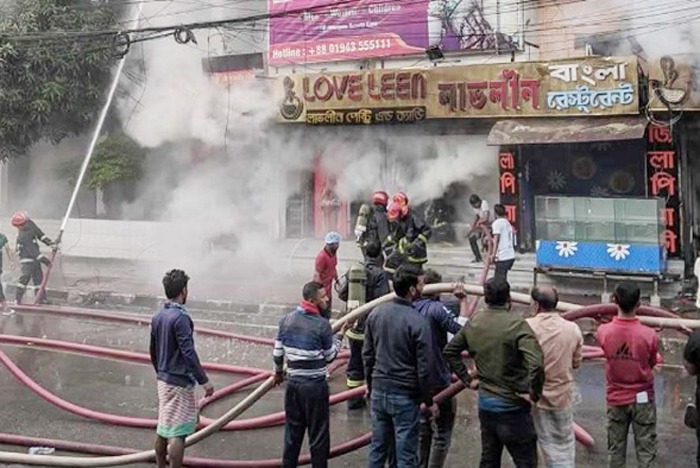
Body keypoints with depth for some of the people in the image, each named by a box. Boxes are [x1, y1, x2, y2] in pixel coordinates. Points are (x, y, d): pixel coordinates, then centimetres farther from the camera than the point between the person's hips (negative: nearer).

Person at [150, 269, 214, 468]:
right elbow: (188, 353, -22)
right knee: (178, 433, -5)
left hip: (163, 379, 9)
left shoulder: (157, 317, 7)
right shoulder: (180, 317, -18)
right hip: (180, 382, -9)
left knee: (163, 429, 16)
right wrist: (204, 380, -19)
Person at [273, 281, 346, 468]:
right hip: (315, 385, -5)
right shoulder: (322, 325, -16)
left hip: (293, 383, 5)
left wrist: (278, 372, 24)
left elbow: (278, 352, 6)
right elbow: (330, 356, -5)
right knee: (318, 434, 7)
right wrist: (340, 334, 9)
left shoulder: (287, 320, 0)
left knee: (293, 431, 17)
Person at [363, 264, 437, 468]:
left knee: (378, 448, 17)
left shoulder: (376, 313, -1)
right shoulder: (418, 322, -18)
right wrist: (429, 401, -2)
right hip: (405, 396, -6)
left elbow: (367, 355, 7)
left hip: (379, 391, 6)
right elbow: (423, 368, -14)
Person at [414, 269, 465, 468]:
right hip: (438, 381, -7)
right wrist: (463, 301, -19)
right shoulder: (436, 309, -19)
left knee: (423, 428, 20)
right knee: (442, 432, 4)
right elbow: (462, 329, -27)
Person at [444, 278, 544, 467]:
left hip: (485, 403, 6)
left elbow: (449, 351, 13)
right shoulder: (517, 324, -19)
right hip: (512, 406, -6)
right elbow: (536, 364, -29)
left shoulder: (473, 324, 1)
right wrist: (534, 393, -16)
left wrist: (467, 379, 14)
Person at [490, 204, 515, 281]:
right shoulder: (507, 222, 18)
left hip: (503, 257, -8)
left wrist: (493, 254, -20)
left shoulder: (497, 223, -6)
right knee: (502, 278, 17)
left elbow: (496, 239, -15)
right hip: (511, 255, 8)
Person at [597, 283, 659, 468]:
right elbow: (653, 363, -3)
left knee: (615, 449, 14)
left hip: (616, 399, 2)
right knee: (646, 450, 8)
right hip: (642, 399, -2)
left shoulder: (603, 331, -15)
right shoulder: (649, 335, -20)